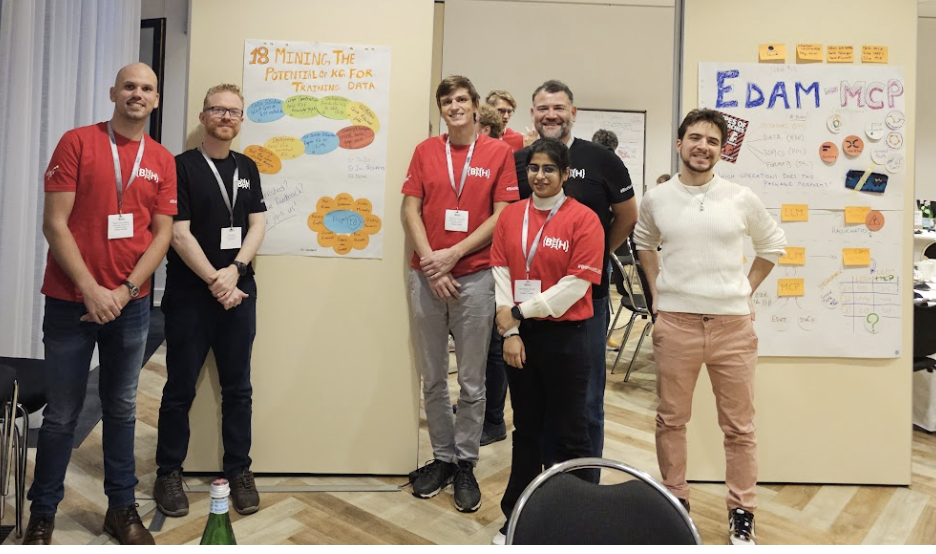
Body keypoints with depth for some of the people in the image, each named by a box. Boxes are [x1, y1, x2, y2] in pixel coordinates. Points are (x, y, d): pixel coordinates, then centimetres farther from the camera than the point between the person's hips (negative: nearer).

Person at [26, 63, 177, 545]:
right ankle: (42, 514, 23)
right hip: (71, 301, -2)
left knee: (121, 409, 11)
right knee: (62, 414, 6)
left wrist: (125, 291, -9)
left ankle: (122, 508, 23)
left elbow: (162, 233, 2)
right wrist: (91, 289, -14)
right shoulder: (77, 143, -2)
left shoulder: (162, 161, 6)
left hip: (131, 304, 3)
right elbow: (54, 223, -7)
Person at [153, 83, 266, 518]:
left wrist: (234, 271, -9)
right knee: (180, 389, 5)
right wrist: (214, 281, -12)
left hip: (239, 294, 4)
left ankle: (239, 471, 19)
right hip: (189, 295, -4)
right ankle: (169, 474, 19)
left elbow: (257, 225, 5)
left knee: (237, 387, 8)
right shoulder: (182, 166, -3)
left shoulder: (247, 168, 10)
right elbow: (179, 235, -9)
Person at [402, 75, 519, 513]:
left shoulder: (499, 152, 3)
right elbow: (411, 209, 4)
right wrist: (430, 263, -7)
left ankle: (466, 464, 19)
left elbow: (501, 215, -3)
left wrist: (453, 254, -10)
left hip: (476, 275, -2)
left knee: (472, 381, 5)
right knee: (432, 378, 10)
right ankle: (442, 457, 25)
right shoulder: (425, 151, 10)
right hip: (426, 275, 3)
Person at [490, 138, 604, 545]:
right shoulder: (510, 215, 5)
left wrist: (522, 311, -11)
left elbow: (576, 284, -14)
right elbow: (501, 274, 1)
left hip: (564, 337, -4)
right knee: (526, 428, 16)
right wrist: (509, 330, -7)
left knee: (570, 432, 6)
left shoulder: (583, 219, -8)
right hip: (519, 336, 4)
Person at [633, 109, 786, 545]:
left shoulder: (741, 199, 0)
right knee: (671, 420, 10)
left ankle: (741, 513, 23)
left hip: (732, 323, 0)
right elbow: (643, 242, 20)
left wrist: (746, 290, 8)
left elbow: (773, 244, 15)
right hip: (675, 322, 1)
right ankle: (674, 502, 27)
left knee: (739, 427, 7)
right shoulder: (655, 199, 2)